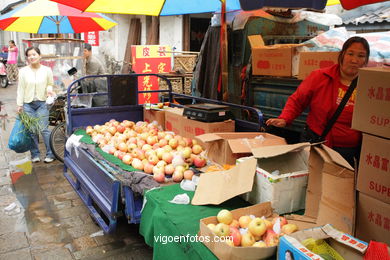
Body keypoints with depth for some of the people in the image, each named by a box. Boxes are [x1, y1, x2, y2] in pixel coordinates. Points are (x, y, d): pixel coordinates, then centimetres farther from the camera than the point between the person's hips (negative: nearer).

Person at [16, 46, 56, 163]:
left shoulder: (47, 70, -2)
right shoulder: (23, 71, 0)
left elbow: (50, 83, 10)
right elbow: (20, 89, 3)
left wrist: (49, 89, -13)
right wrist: (19, 104, 2)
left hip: (42, 103, -1)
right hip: (28, 103, 1)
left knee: (44, 129, -3)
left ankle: (50, 154, 8)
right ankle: (35, 154, 17)